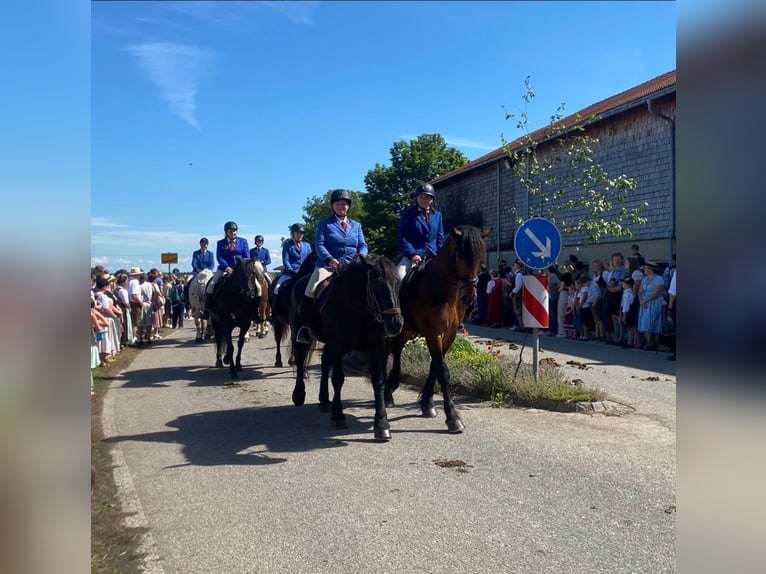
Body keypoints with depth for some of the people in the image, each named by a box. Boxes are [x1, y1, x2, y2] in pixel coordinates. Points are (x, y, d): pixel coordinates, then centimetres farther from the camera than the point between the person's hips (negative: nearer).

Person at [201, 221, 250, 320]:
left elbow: (247, 257, 4)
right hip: (225, 268, 0)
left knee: (255, 285, -18)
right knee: (211, 285, -17)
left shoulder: (243, 241, 10)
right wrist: (227, 267, -20)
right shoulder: (220, 243, 9)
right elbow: (219, 257, -3)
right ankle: (207, 310, -8)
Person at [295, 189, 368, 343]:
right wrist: (329, 259, -22)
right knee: (311, 291, -26)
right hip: (328, 265, -3)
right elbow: (319, 245, -2)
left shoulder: (356, 225, 21)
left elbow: (363, 245, 12)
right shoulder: (324, 224, 11)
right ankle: (303, 327, -17)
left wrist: (361, 256, -14)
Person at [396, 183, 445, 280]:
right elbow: (402, 237, -2)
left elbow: (440, 238, 16)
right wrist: (412, 254, -15)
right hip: (411, 256, -4)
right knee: (399, 276, -27)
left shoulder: (437, 215, 15)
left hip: (432, 256, 4)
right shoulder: (408, 213, 4)